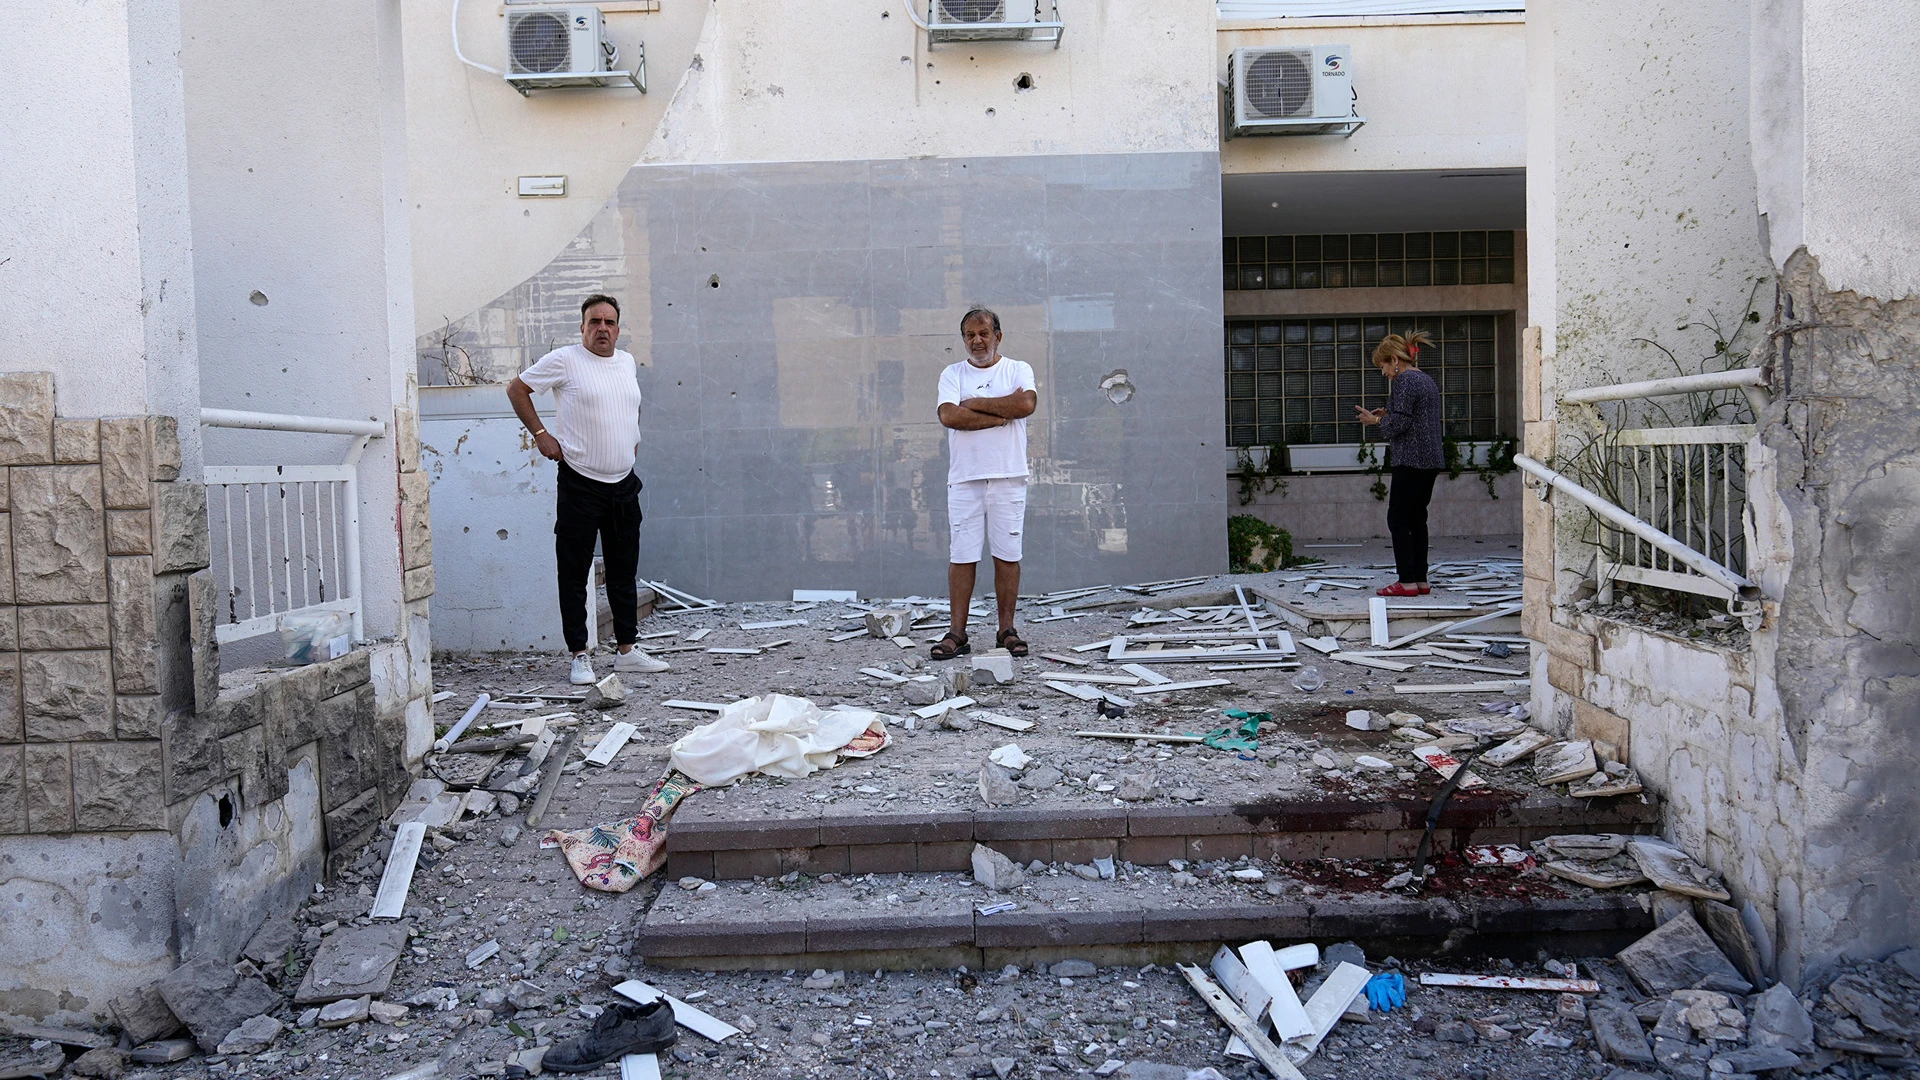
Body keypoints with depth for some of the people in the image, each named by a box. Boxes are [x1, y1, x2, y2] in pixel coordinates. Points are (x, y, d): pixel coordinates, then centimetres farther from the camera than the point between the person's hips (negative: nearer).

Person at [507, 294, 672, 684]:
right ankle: (580, 656, 6)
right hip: (580, 486, -5)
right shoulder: (564, 360, -7)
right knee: (574, 574, -1)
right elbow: (517, 389, 1)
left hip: (623, 484, 6)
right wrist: (540, 433, -6)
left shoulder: (627, 361, 10)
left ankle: (627, 651, 20)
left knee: (624, 571, 11)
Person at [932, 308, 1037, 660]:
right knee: (962, 555, -1)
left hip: (1009, 476, 0)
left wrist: (975, 403, -6)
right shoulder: (952, 374, 10)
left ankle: (1007, 630, 10)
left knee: (1007, 554, 2)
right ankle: (957, 633, 3)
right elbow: (949, 416, -8)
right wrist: (1002, 414, -9)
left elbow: (1026, 404, -13)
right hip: (964, 476, 1)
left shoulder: (1018, 370, 9)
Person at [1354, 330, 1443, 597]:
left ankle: (1407, 582, -7)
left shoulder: (1404, 381, -11)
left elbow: (1398, 424, -17)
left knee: (1397, 519, -5)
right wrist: (1387, 416, 16)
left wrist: (1376, 420, 0)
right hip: (1431, 460, 10)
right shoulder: (1427, 380, 18)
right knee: (1417, 519, 12)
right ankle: (1421, 580, 13)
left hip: (1411, 460, -10)